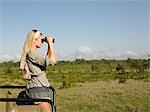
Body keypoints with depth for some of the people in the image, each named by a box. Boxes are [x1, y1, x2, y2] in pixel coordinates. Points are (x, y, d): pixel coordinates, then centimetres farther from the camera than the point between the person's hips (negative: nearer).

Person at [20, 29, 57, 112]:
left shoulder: (32, 52, 14)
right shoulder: (33, 53, -16)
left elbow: (46, 58, 28)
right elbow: (53, 61, -23)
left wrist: (49, 46, 16)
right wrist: (50, 43, -14)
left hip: (33, 87, 10)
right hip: (38, 88, -10)